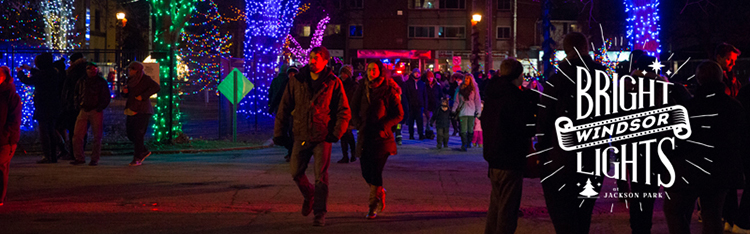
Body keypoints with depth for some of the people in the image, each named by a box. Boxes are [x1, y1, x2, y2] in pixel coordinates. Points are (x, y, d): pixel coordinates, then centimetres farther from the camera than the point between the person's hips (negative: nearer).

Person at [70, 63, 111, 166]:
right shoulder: (81, 82, 10)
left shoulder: (102, 82, 0)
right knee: (77, 135, -3)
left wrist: (100, 108, -9)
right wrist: (78, 105, 10)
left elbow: (107, 97, 0)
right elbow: (77, 94, 24)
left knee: (97, 136, 0)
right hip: (84, 111, 3)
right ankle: (79, 158, 7)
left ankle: (95, 159, 8)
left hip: (96, 112, -3)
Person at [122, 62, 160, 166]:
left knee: (138, 135, -9)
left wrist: (143, 96, -22)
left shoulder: (145, 79, -7)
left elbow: (156, 87, -21)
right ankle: (144, 151, 25)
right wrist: (124, 92, 1)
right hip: (131, 110, 8)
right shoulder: (131, 80, 15)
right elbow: (126, 95, 25)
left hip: (142, 110, -8)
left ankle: (137, 158, -5)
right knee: (130, 134, 8)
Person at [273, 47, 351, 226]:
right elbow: (284, 108, 7)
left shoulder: (333, 83, -4)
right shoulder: (297, 81, 3)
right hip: (301, 135, 3)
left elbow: (344, 111, -2)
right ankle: (309, 195, 37)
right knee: (296, 173, 7)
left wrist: (336, 133, -12)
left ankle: (320, 214, 5)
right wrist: (279, 133, 3)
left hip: (323, 137, -3)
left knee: (321, 176, -5)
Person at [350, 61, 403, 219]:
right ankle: (380, 193, 33)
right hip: (364, 136, 4)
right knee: (366, 171, 5)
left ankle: (373, 207, 0)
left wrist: (383, 126, -13)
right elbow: (353, 110, 16)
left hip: (381, 136, -4)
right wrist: (359, 124, -1)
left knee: (375, 172, -9)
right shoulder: (362, 90, 7)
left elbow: (399, 114, -2)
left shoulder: (389, 91, -4)